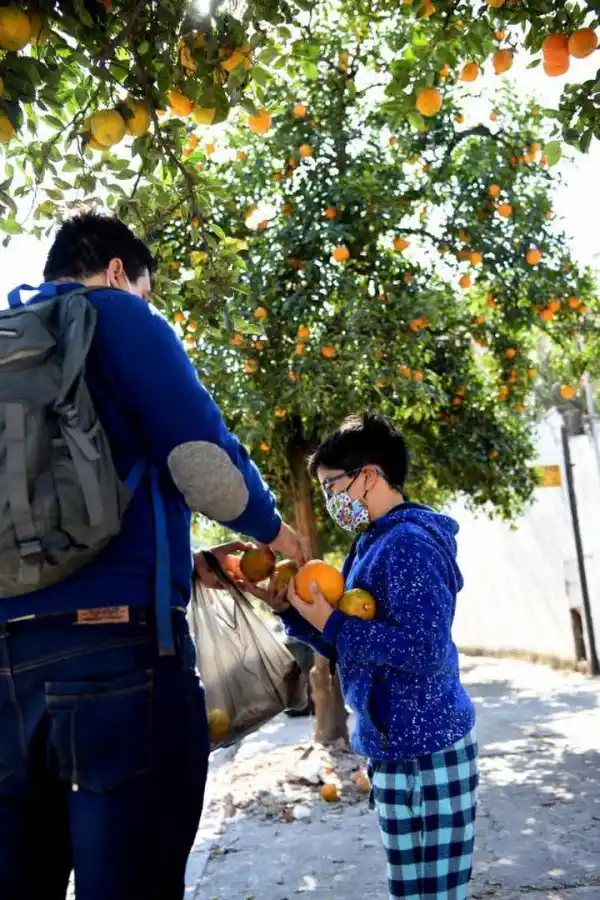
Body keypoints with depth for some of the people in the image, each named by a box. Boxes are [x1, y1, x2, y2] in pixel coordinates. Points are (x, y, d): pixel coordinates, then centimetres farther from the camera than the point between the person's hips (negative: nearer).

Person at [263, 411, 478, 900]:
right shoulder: (373, 544, 13)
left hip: (425, 753, -10)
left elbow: (424, 650, -26)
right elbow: (348, 645, 17)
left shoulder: (408, 543, -18)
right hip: (399, 747, 10)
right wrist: (289, 608, 3)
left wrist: (330, 622, -20)